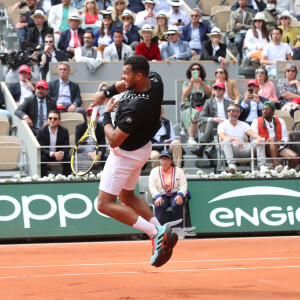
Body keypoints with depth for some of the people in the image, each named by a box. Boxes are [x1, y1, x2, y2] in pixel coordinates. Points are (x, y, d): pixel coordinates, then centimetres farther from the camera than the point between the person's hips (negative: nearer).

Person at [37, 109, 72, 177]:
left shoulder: (64, 131, -5)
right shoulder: (41, 131, -10)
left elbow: (67, 147, -8)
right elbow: (41, 148, -16)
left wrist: (62, 153, -34)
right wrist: (53, 154, -33)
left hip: (60, 155, 1)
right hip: (47, 155, -1)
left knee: (68, 158, -27)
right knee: (41, 158, -33)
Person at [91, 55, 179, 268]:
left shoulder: (134, 108, -38)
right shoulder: (155, 80, -13)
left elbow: (114, 140, -28)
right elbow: (125, 84, 10)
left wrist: (107, 115, -14)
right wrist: (106, 93, -3)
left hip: (126, 154, -9)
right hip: (142, 148, 9)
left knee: (105, 204, -3)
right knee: (127, 196, 24)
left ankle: (156, 232, -10)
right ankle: (160, 231, 15)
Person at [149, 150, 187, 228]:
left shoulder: (178, 171, 9)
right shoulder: (154, 171, 11)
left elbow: (183, 185, 1)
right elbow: (152, 186, 1)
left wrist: (180, 195, -21)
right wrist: (157, 196, -19)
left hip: (175, 195, 0)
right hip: (161, 195, 0)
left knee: (177, 204, -35)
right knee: (159, 205, -34)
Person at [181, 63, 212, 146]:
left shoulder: (205, 82, 19)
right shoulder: (186, 83, 17)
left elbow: (209, 92, -1)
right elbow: (185, 94, -2)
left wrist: (201, 83, -16)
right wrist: (191, 83, -13)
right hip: (190, 108, -1)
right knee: (195, 115, -37)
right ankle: (191, 138, -37)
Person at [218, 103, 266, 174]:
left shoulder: (243, 125, 18)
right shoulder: (222, 125, 6)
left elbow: (252, 133, -1)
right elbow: (222, 137, -14)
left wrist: (259, 138, -26)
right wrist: (234, 139, -34)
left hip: (242, 149, 3)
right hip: (230, 150, -3)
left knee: (259, 141, -16)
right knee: (227, 140, -35)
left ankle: (261, 165, -33)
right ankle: (231, 164, -53)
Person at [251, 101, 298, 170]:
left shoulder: (280, 121, 18)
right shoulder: (256, 121, 9)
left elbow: (285, 136, 15)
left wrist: (282, 141, -10)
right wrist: (266, 141, -19)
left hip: (279, 147, 3)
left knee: (295, 157, -24)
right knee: (273, 138, -38)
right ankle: (276, 166, -50)